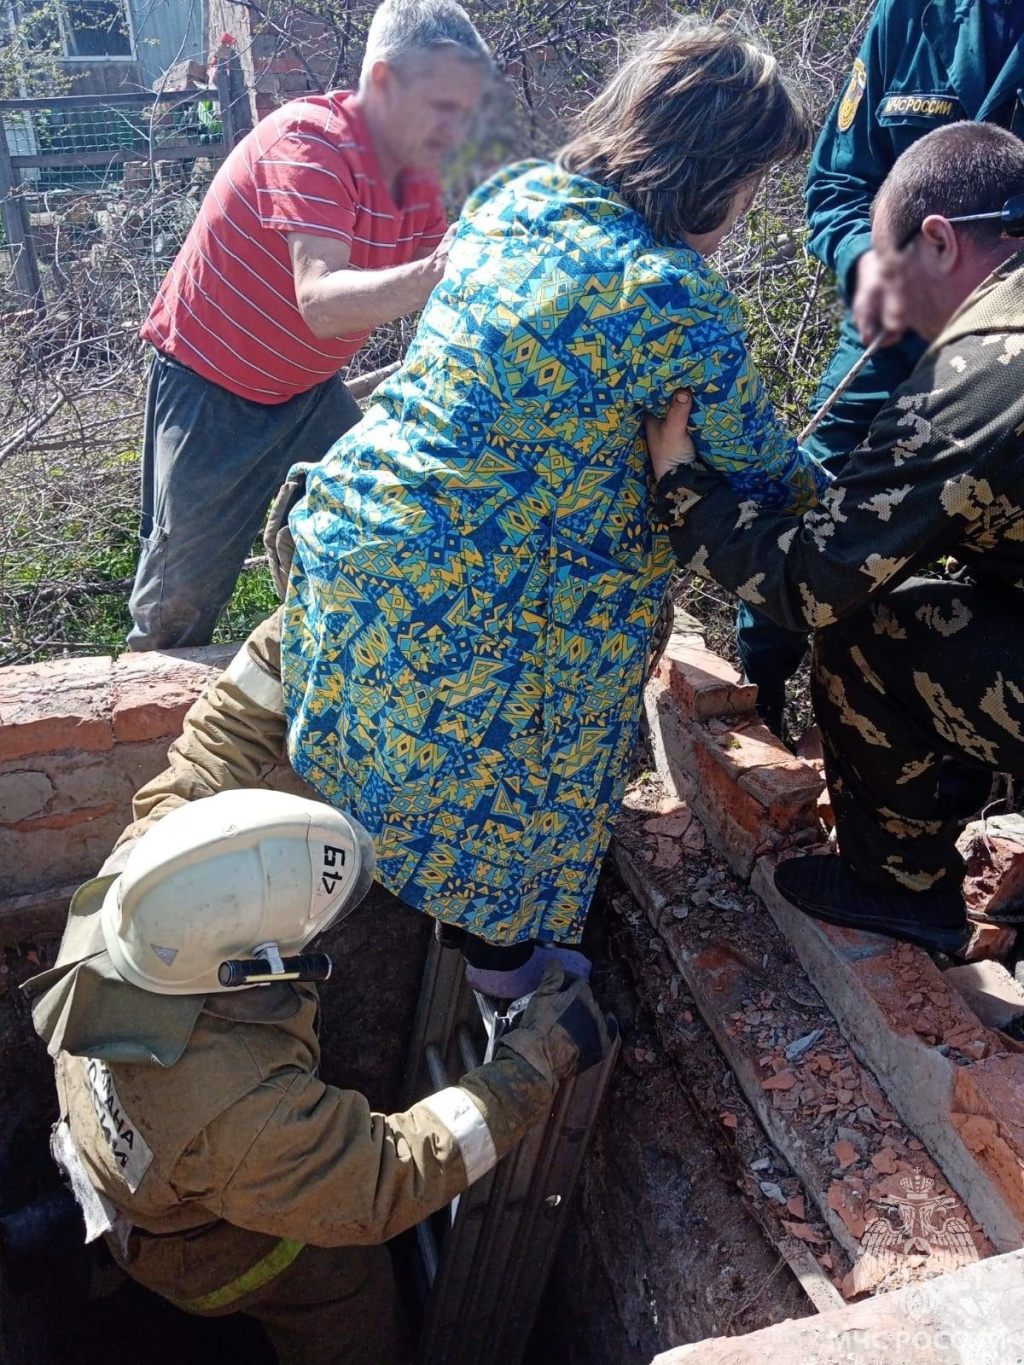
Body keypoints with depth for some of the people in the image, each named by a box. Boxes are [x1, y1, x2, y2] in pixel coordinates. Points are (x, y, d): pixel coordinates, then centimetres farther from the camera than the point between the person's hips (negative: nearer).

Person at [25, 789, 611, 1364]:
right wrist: (538, 1060, -33)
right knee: (355, 1280, 19)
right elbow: (391, 1183, -35)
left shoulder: (109, 905, -33)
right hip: (213, 1253, -6)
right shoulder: (241, 1117, -49)